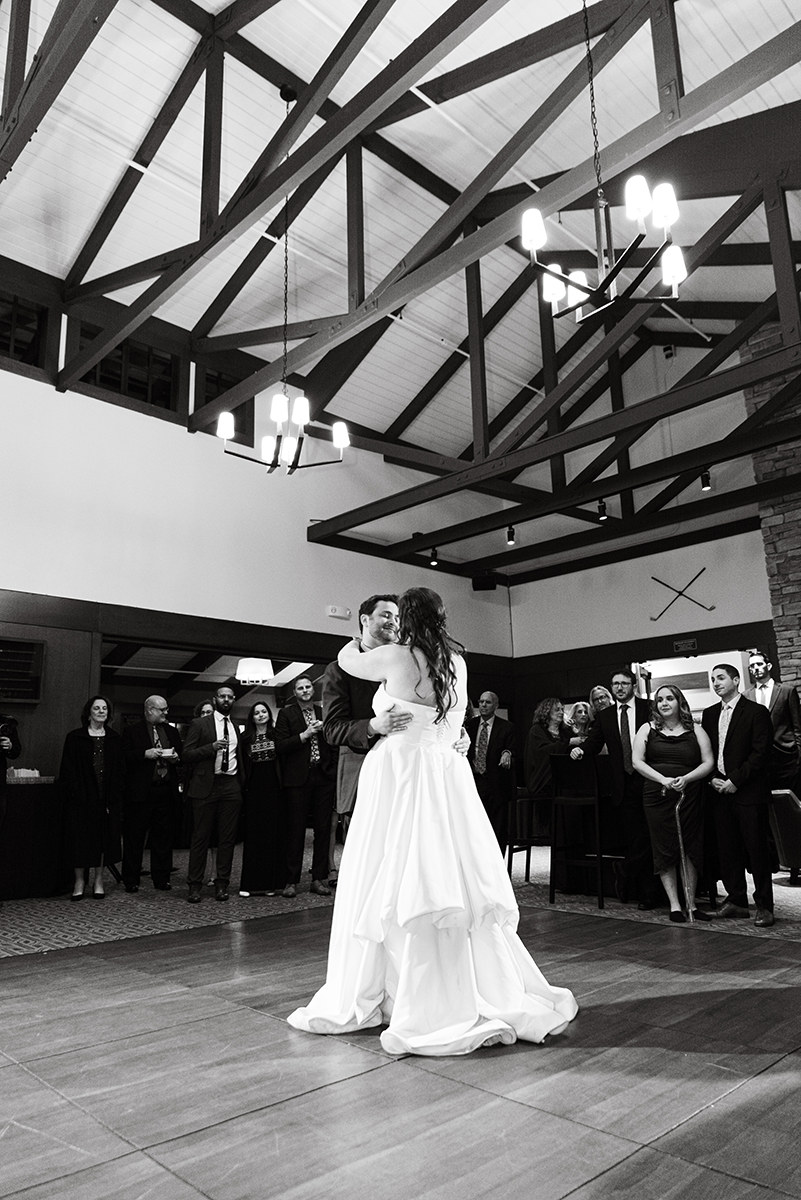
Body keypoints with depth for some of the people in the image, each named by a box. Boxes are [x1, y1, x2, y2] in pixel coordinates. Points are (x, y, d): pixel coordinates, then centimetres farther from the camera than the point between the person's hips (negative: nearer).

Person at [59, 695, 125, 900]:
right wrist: (70, 793, -11)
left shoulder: (114, 739, 9)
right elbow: (68, 770, -1)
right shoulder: (75, 738, 2)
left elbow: (120, 769, 6)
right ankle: (79, 880, 13)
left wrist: (117, 794, -5)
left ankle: (98, 879, 18)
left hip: (107, 797, 2)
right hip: (81, 796, -2)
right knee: (81, 836, 1)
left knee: (103, 836, 6)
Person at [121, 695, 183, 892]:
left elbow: (183, 756, 19)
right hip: (140, 792, -4)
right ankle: (131, 880, 13)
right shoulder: (132, 731, 2)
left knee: (164, 837, 7)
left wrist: (176, 758, -3)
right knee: (134, 838, 3)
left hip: (166, 791, 4)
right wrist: (145, 754, -18)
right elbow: (124, 757, -6)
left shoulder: (172, 732, 16)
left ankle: (161, 879, 15)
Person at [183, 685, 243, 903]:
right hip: (206, 785, -3)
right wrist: (212, 747, -17)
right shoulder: (199, 724, 3)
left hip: (231, 785, 4)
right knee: (200, 836, 0)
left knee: (228, 837, 4)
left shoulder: (238, 727, 16)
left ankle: (222, 884, 13)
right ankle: (194, 884, 9)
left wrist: (243, 783, 8)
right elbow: (187, 755, -3)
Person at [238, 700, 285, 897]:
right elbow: (242, 765, 6)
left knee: (275, 834, 1)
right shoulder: (246, 739, 7)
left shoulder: (277, 735, 6)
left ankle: (272, 882, 9)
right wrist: (243, 787, -3)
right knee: (253, 835, 1)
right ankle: (251, 883, 6)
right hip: (254, 790, 0)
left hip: (274, 788, 0)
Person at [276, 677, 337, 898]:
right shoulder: (286, 713, 3)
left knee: (323, 829, 5)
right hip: (298, 778, -3)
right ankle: (292, 881, 9)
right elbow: (280, 746, -7)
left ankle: (319, 879, 13)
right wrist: (305, 735, -13)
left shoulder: (324, 712, 12)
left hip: (324, 777, 3)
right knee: (295, 830, 0)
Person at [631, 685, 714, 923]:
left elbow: (708, 763, 2)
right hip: (657, 796, 0)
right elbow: (637, 761, -1)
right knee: (665, 851, 1)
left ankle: (691, 904, 14)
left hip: (689, 796, 0)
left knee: (690, 850, 3)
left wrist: (686, 779, -14)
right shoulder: (647, 730, 7)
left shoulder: (695, 731, 7)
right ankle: (674, 905, 9)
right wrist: (663, 779, -13)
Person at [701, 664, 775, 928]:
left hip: (748, 791, -5)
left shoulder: (756, 712, -4)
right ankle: (736, 900, 19)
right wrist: (713, 778, -1)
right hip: (720, 789, 5)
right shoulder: (709, 714, 14)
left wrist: (735, 780, -13)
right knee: (728, 849, 8)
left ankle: (764, 906, 9)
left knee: (757, 849, 0)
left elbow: (761, 753, -10)